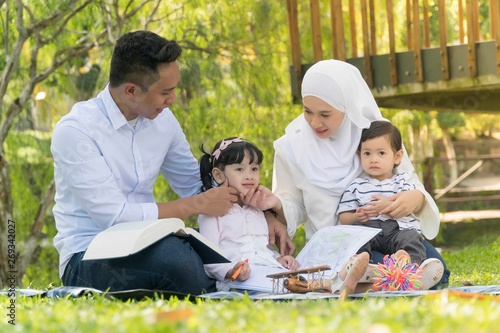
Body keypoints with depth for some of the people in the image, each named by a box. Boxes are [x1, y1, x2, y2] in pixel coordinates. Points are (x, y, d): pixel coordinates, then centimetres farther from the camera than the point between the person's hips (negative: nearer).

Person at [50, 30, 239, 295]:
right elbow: (115, 216, -21)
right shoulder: (74, 131, -16)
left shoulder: (163, 120, 4)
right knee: (172, 254, -33)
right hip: (87, 258, -6)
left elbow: (194, 185, 17)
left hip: (145, 249, 6)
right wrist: (198, 205, -16)